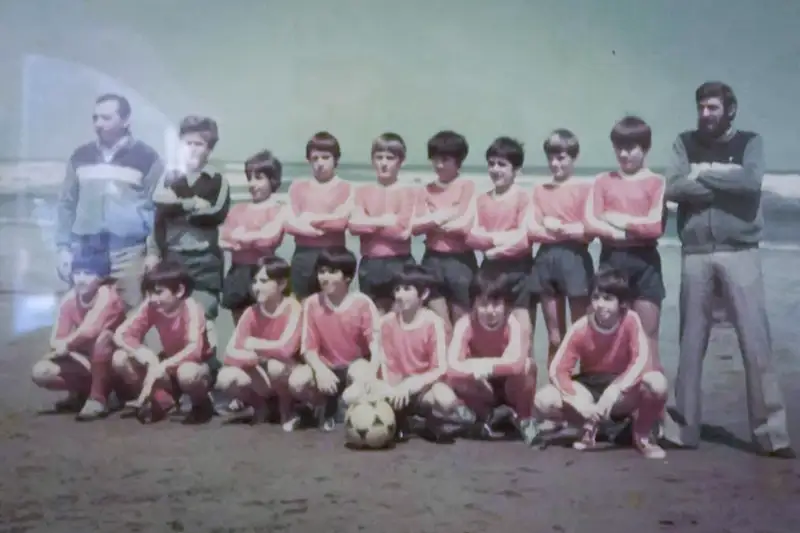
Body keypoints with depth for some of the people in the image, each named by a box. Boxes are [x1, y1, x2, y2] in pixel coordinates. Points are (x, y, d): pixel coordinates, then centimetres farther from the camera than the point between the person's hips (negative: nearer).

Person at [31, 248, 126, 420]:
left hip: (111, 362, -5)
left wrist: (67, 344, -21)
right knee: (40, 372, -18)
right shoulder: (69, 300, -7)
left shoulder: (108, 295, -23)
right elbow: (56, 340, -7)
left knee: (103, 335, -36)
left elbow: (90, 330, -35)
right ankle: (81, 391, 10)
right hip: (83, 361, 5)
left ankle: (98, 398, -23)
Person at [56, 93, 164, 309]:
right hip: (85, 254, 3)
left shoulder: (147, 158, 2)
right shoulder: (80, 156, 11)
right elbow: (67, 204, 15)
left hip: (129, 256, -3)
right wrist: (64, 247, 9)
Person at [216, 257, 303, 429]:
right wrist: (258, 357, -31)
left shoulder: (293, 308, -18)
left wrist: (253, 344, -17)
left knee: (275, 366, -38)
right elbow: (231, 353, -11)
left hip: (289, 376, -4)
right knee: (225, 377, -24)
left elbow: (286, 349, -33)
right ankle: (260, 407, 7)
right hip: (262, 377, 4)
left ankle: (288, 411, -6)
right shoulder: (251, 313, -5)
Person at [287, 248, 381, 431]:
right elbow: (308, 347, -8)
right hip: (326, 368, 3)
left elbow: (376, 343, -17)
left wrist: (371, 374, -35)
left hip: (355, 366, -3)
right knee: (296, 381, -29)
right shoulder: (312, 303, -8)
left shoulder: (363, 303, -14)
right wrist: (320, 370, -29)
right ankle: (325, 406, 5)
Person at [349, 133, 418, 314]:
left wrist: (369, 224, -6)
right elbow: (354, 225, -4)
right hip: (370, 264, 3)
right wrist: (384, 221, -12)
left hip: (399, 264, -3)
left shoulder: (409, 192, 0)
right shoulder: (363, 191, 9)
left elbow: (404, 229, -12)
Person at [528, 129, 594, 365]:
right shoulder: (539, 190, 12)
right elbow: (531, 230, 2)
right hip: (545, 259, 4)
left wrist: (560, 227, -9)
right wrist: (570, 232, -8)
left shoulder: (585, 187, 0)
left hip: (574, 259, -4)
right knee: (554, 336, 10)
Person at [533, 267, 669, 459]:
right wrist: (579, 402, -32)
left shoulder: (631, 320, -18)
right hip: (589, 387, 1)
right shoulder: (580, 329, -16)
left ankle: (643, 434, -4)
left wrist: (613, 392, -39)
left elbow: (642, 361, -28)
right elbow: (558, 369, -17)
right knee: (543, 401, -25)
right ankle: (590, 425, 4)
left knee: (656, 382, -35)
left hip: (623, 390, -1)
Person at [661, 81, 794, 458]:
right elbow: (673, 189, -5)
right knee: (691, 343, 5)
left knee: (756, 342, -5)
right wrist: (727, 184, -9)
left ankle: (771, 431, -1)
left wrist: (701, 177, -6)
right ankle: (684, 427, 12)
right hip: (695, 254, 2)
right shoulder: (685, 143, 11)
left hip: (740, 252, -2)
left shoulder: (749, 142, 7)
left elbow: (752, 181, -13)